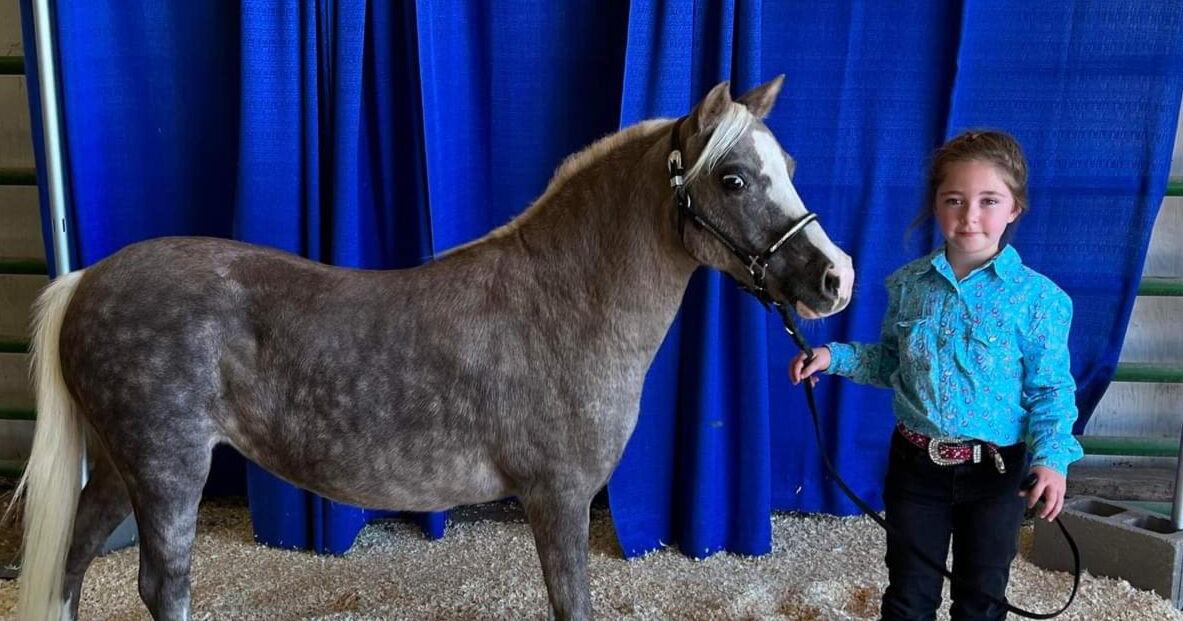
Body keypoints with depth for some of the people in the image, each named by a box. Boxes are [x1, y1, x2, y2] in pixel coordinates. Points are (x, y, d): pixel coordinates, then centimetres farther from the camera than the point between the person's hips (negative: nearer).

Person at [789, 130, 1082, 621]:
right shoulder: (910, 284, -2)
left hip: (995, 470, -2)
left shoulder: (1038, 297, -11)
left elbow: (1051, 390, -7)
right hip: (915, 462, 2)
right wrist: (835, 356, -3)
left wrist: (1051, 457, -21)